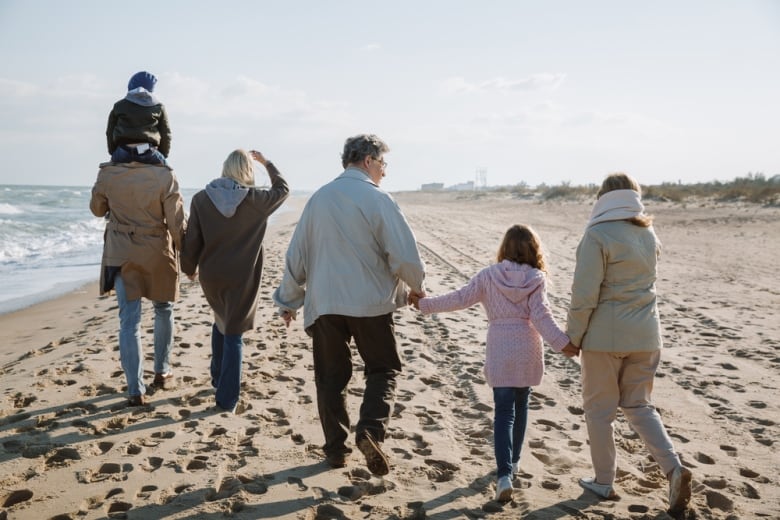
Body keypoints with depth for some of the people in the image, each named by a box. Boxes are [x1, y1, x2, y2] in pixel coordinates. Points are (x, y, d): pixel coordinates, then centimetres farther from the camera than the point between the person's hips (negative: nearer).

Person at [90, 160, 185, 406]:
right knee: (163, 311, 21)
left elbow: (97, 209, 9)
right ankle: (162, 372, 31)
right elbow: (176, 224, -11)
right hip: (157, 255, -1)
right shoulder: (164, 176, -15)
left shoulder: (107, 174, -8)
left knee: (129, 322, 3)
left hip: (121, 255, 1)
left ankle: (136, 391, 1)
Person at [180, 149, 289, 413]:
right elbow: (283, 189, 10)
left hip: (211, 275, 3)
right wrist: (267, 163, 20)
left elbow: (192, 240, -3)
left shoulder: (202, 198, -6)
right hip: (242, 278, -3)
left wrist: (189, 267, 13)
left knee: (221, 323, 26)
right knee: (233, 334, 3)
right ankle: (226, 399, 3)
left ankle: (218, 378, 38)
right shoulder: (256, 199, -10)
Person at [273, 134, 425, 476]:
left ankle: (335, 448, 18)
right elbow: (405, 256, -12)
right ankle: (371, 430, -10)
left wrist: (288, 300, 22)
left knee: (330, 377, 14)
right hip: (371, 303, -4)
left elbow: (296, 255, 12)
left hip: (324, 305, 4)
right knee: (382, 370, 11)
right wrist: (416, 286, 8)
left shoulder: (319, 198, 8)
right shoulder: (377, 199, -8)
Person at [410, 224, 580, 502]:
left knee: (504, 412, 0)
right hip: (527, 350, 1)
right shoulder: (536, 278, -2)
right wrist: (561, 342, -11)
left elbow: (459, 299, -4)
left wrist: (425, 304, 5)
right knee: (520, 407, 20)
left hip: (499, 351, -1)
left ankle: (504, 474, -14)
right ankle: (513, 460, 35)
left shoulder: (488, 275, -2)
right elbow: (541, 315, -12)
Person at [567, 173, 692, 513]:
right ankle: (673, 468, 1)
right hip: (645, 333, 6)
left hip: (605, 335, -6)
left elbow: (585, 295, -17)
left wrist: (573, 336, -6)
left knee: (599, 409, 10)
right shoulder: (648, 234, 5)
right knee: (638, 405, 17)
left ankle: (604, 482, 19)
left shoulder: (597, 236, -15)